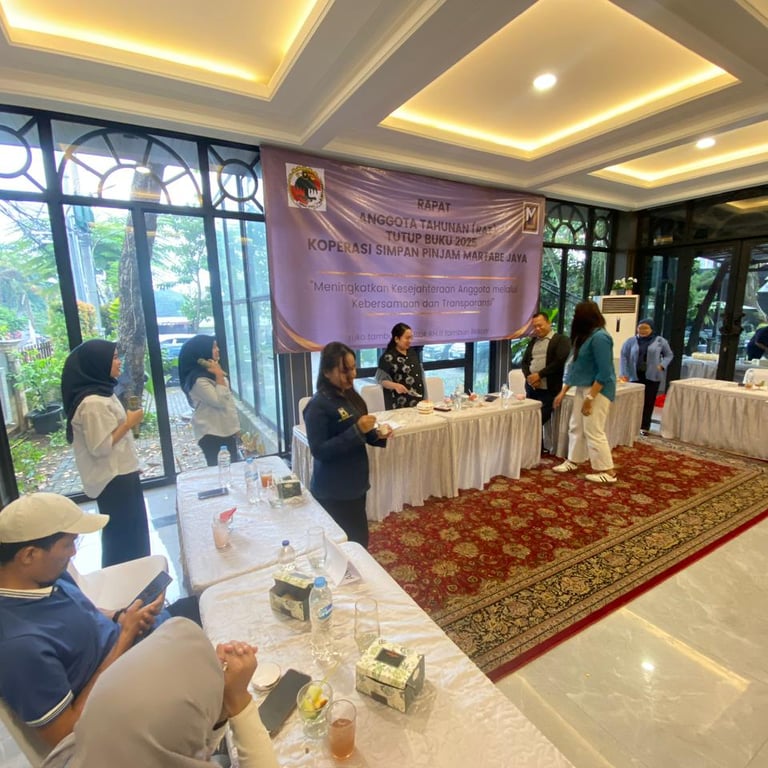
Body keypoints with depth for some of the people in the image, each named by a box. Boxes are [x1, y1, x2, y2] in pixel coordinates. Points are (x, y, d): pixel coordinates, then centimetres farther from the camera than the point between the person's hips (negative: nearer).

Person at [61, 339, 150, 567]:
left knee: (132, 529, 22)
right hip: (113, 478, -10)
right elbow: (100, 446, -25)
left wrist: (127, 419, 4)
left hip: (120, 472, 10)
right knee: (122, 533, 7)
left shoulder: (101, 391, 7)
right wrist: (129, 424, -18)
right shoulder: (92, 402, -24)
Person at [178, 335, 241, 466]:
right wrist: (219, 376, -23)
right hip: (210, 432, -9)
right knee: (213, 466, 5)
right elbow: (220, 401, -25)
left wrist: (235, 424, 17)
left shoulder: (211, 372, 8)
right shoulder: (198, 380, -21)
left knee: (236, 460, 16)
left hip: (225, 427, 9)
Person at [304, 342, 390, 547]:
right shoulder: (318, 406, -19)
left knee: (358, 540, 17)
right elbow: (319, 451, -22)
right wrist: (357, 430, -27)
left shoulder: (349, 395, 4)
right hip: (333, 492, -8)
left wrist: (377, 435, -5)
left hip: (355, 483, 8)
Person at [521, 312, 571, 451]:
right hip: (531, 388, 6)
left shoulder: (561, 339, -1)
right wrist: (529, 377, -7)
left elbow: (561, 361, -14)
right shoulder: (533, 341, 18)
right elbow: (524, 362, 14)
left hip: (549, 390, -5)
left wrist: (539, 375, -17)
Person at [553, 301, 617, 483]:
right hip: (583, 388, 9)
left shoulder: (599, 337, -19)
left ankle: (607, 471, 10)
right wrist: (563, 392, 14)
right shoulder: (584, 336, 10)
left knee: (594, 431, -3)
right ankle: (573, 461, 28)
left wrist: (590, 398, -22)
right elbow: (574, 366, 14)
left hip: (598, 390, -9)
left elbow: (604, 373, -22)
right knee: (575, 427, 15)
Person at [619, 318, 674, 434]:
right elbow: (624, 356, 0)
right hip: (635, 376, 0)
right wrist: (623, 373, -8)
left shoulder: (660, 341, 2)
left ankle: (645, 426, 13)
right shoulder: (631, 341, 1)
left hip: (652, 376, 0)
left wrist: (662, 365, -7)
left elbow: (669, 355, 11)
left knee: (649, 401, 4)